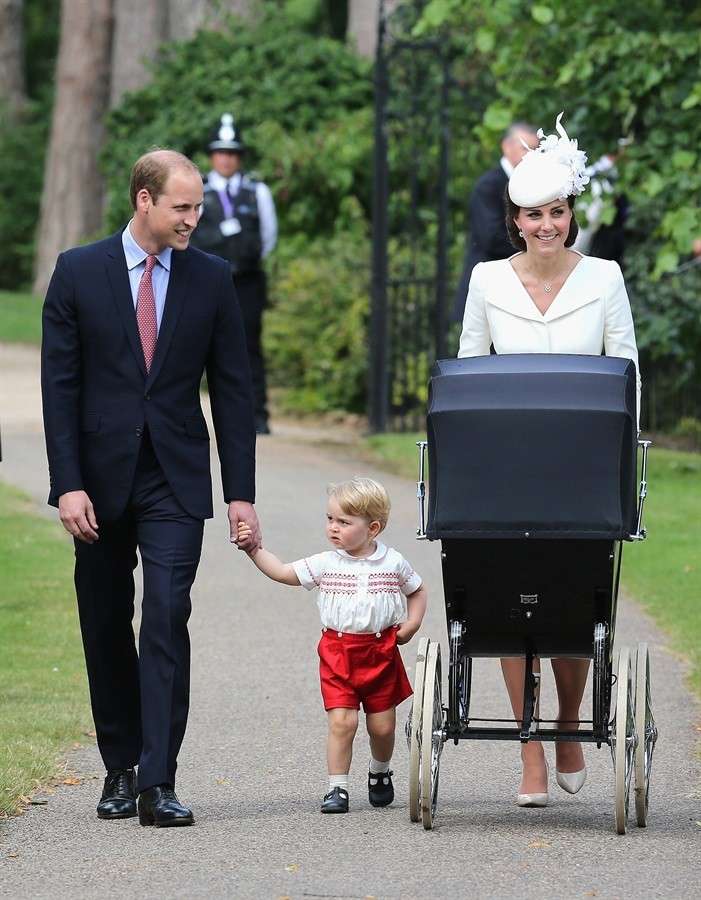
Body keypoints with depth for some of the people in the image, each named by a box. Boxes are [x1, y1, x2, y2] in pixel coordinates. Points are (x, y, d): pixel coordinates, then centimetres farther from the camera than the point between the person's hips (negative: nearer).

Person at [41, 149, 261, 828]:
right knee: (106, 631, 8)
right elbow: (59, 385, -1)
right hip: (101, 478, 1)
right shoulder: (79, 272, 0)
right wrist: (67, 484, -10)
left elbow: (233, 390, 6)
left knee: (166, 622, -13)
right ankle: (120, 770, 21)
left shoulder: (211, 279, 4)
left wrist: (241, 493, 1)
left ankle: (157, 783, -16)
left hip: (175, 482, 0)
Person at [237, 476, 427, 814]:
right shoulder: (326, 564, -1)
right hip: (337, 653, 0)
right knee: (341, 721, -11)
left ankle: (380, 773, 35)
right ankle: (337, 788, -3)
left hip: (381, 652, 0)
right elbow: (283, 573, 1)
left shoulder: (394, 563, -1)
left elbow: (417, 591, 14)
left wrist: (411, 625, 0)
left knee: (382, 724, 7)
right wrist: (255, 550, -9)